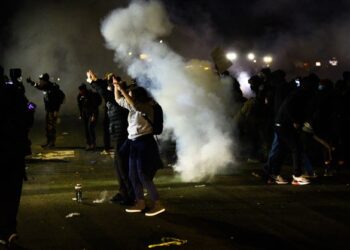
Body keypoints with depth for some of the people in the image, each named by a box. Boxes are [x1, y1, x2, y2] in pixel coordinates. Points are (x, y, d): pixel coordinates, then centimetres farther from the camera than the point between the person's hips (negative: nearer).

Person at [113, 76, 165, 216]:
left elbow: (133, 103, -33)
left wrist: (122, 88, -29)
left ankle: (157, 204, -1)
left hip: (144, 143, -9)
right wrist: (116, 87, 8)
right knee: (133, 175, 11)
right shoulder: (133, 108, 10)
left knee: (144, 176, -8)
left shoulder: (147, 107, -14)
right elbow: (119, 100, 20)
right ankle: (140, 203, 20)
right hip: (134, 143, 9)